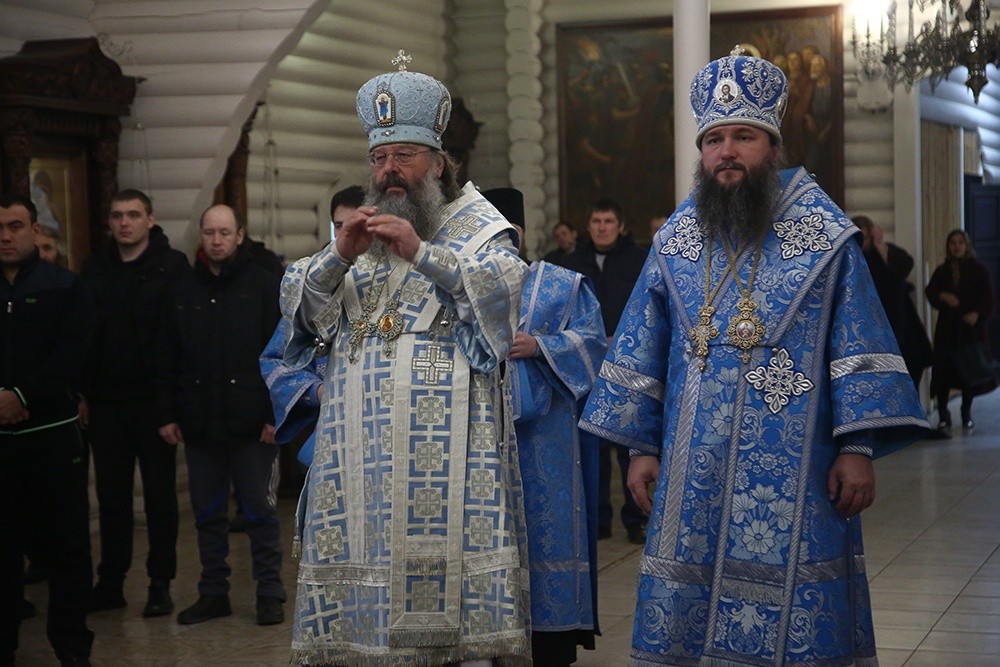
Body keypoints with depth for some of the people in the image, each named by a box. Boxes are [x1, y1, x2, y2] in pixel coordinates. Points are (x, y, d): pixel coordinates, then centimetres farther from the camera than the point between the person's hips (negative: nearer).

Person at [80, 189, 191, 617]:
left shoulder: (172, 266, -5)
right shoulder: (96, 269, 8)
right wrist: (82, 392, 0)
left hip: (153, 400, -4)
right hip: (106, 401, 4)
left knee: (159, 493, 4)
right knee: (111, 496, 10)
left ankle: (160, 585, 12)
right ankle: (110, 582, 18)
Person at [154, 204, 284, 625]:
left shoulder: (264, 286, -2)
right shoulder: (183, 293, 11)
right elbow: (167, 361, 12)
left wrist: (276, 413, -12)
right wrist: (166, 414, 6)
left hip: (252, 425, -4)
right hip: (199, 424, 4)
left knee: (260, 512, 2)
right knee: (208, 514, 11)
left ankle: (270, 594, 10)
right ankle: (213, 594, 20)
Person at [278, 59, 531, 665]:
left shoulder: (478, 225, 9)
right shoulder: (357, 232, 21)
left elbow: (504, 292, -10)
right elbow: (297, 305, 12)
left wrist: (422, 253, -18)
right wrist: (339, 257, -6)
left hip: (447, 449, -4)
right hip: (362, 450, 4)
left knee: (448, 562, -10)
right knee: (365, 570, 0)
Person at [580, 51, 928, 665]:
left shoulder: (825, 235, -1)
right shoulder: (676, 240, 9)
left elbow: (857, 347, -3)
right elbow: (642, 354, 12)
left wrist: (858, 448, -10)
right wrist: (641, 447, 8)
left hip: (793, 474, -3)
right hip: (695, 472, 3)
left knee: (795, 617, 0)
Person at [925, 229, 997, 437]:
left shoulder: (978, 270, 3)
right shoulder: (942, 271, 10)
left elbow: (987, 297, -3)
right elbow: (930, 291, 3)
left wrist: (977, 314, -19)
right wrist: (943, 296, -18)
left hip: (970, 327, -1)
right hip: (947, 327, 1)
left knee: (970, 371, 3)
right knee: (943, 372, -7)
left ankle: (967, 414, 19)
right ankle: (943, 417, -3)